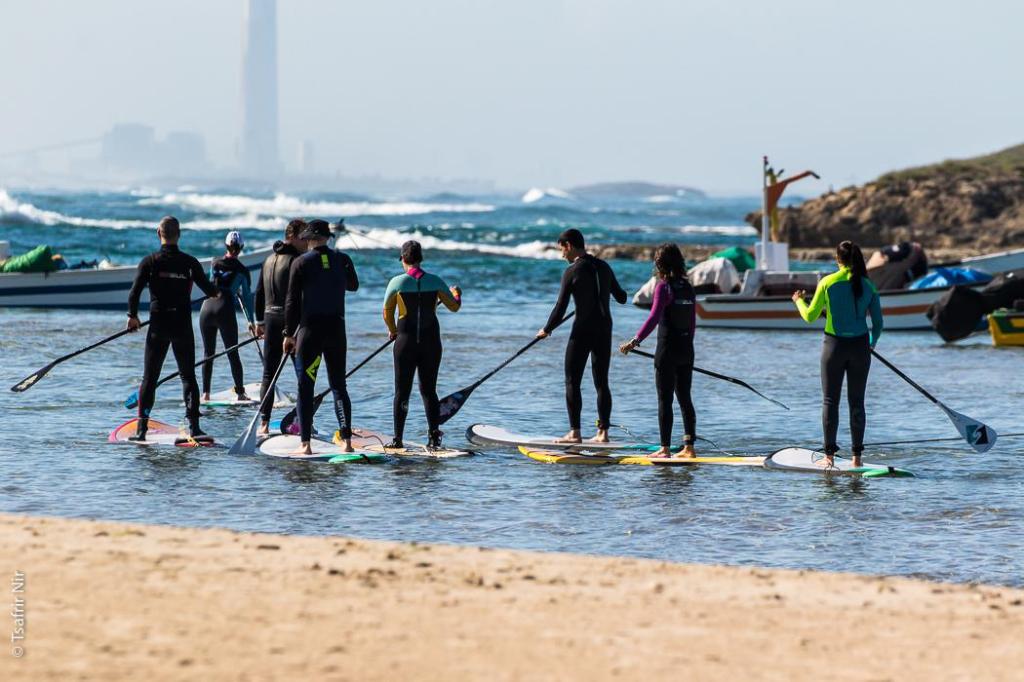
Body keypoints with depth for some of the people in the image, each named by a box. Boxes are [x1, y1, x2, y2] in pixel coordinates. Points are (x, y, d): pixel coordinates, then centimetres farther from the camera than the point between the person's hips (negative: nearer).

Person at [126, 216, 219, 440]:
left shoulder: (149, 261, -6)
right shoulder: (189, 263, -3)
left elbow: (135, 291, -10)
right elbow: (209, 290, 3)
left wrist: (132, 316, 6)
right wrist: (216, 292, 28)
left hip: (158, 326, -1)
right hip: (183, 325, 1)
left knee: (149, 378, 6)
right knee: (188, 376, 9)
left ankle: (141, 429, 2)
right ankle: (194, 426, -2)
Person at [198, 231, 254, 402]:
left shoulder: (215, 264, 12)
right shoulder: (242, 270, 3)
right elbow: (247, 296, 5)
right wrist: (251, 321, 15)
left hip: (207, 308, 3)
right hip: (225, 309, -3)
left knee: (208, 353, 10)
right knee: (233, 354, 3)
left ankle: (205, 393, 5)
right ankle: (240, 393, 3)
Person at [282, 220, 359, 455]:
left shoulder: (301, 263, -7)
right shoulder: (343, 260, 1)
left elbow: (292, 301, -6)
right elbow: (353, 286, 21)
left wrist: (289, 334, 1)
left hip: (309, 329, -3)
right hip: (336, 329, 3)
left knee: (305, 387, 2)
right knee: (339, 385, 10)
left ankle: (305, 444, -4)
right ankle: (346, 440, 1)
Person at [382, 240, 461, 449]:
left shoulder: (397, 282, -7)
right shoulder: (435, 282, -2)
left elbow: (387, 313, 2)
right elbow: (454, 307, 8)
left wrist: (393, 331, 23)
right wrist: (456, 294, 32)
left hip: (406, 340, -2)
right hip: (431, 342, 2)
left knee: (402, 391, 6)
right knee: (429, 389, 10)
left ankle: (398, 438, 6)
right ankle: (434, 435, 0)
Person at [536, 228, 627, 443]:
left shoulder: (572, 272, -10)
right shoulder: (604, 267, 8)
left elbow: (561, 307, -9)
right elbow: (622, 298, 17)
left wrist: (547, 330, 6)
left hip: (583, 331, -6)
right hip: (605, 330, 6)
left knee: (572, 381, 0)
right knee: (601, 382, 10)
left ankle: (575, 432, -5)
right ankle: (603, 432, 8)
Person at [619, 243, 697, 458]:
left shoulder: (664, 287, -11)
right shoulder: (688, 288, 8)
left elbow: (654, 318, -21)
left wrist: (635, 341, -25)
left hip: (667, 350, -6)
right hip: (686, 350, 6)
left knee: (665, 400, -1)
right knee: (685, 399, 11)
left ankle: (665, 448, -2)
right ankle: (689, 447, 11)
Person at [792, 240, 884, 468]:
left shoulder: (828, 283, -7)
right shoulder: (868, 286, 0)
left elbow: (810, 316, -1)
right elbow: (878, 323, 3)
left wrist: (799, 301, 20)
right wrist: (871, 344, 23)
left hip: (834, 346, -2)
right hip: (860, 346, 2)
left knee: (830, 401, 6)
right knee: (857, 402, 8)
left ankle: (829, 455, 2)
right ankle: (857, 456, 7)